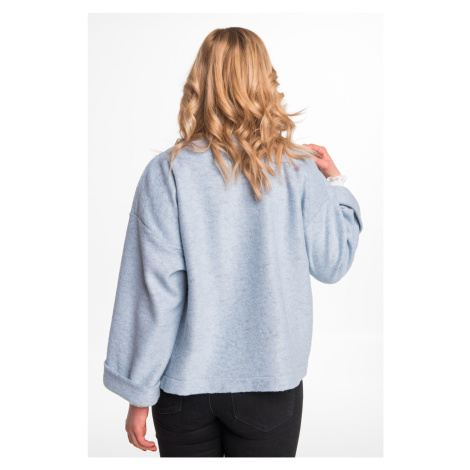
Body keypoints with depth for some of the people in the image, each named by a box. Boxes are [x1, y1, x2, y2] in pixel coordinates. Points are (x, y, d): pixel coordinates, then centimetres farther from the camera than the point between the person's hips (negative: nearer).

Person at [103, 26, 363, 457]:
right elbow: (332, 264, 1)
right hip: (271, 379, 1)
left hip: (186, 383, 0)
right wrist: (335, 182, 13)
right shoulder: (300, 171, -9)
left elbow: (154, 292, -12)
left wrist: (138, 393, -2)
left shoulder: (166, 172, -12)